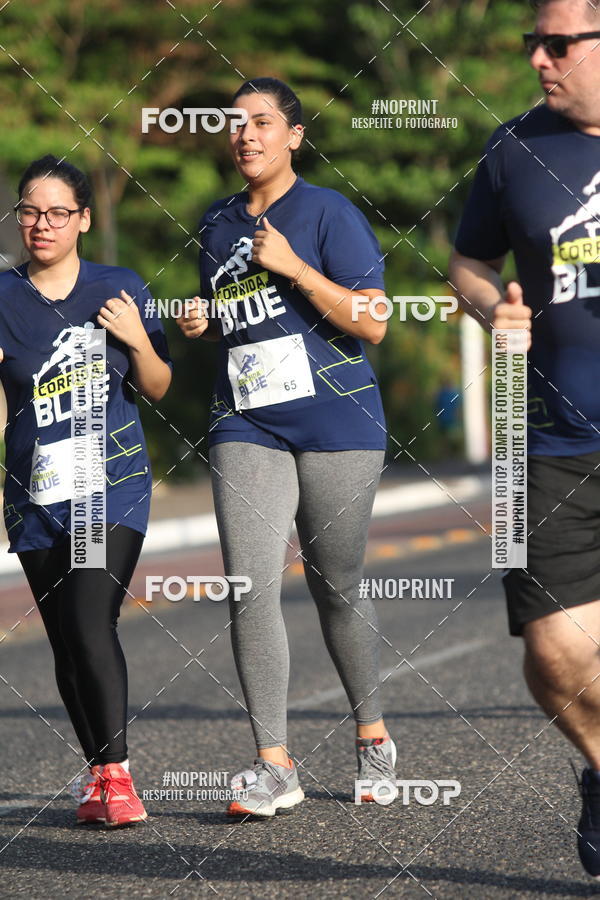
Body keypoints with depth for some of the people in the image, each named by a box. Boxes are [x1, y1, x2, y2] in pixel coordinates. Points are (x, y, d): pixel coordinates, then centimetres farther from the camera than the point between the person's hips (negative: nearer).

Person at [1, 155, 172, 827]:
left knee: (91, 622, -18)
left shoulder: (120, 289, 2)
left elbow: (158, 389, 9)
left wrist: (138, 341, -9)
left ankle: (115, 773, -14)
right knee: (66, 644, 5)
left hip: (115, 484, -2)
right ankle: (97, 770, 19)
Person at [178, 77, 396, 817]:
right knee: (249, 588, -10)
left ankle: (372, 734, 29)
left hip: (337, 424, -4)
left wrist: (293, 266, -16)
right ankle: (273, 764, -9)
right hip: (247, 428, 4)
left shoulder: (329, 213, -4)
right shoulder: (216, 223, 14)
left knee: (335, 587, 7)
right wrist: (200, 325, 6)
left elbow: (372, 323, -10)